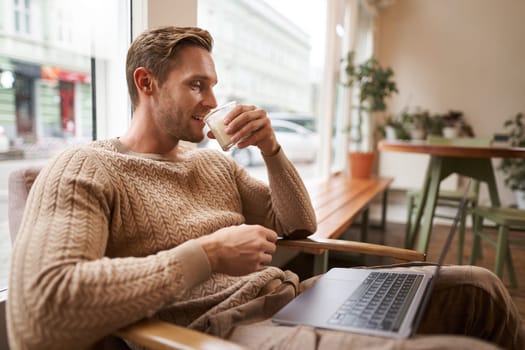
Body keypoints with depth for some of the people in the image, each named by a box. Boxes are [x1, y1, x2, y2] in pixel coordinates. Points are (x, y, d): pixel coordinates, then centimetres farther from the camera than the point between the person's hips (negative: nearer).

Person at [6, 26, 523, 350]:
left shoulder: (214, 162, 17)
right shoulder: (83, 169, -4)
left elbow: (298, 224, 18)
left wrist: (271, 149, 1)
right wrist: (208, 253, -20)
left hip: (291, 296, 8)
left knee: (476, 285, 3)